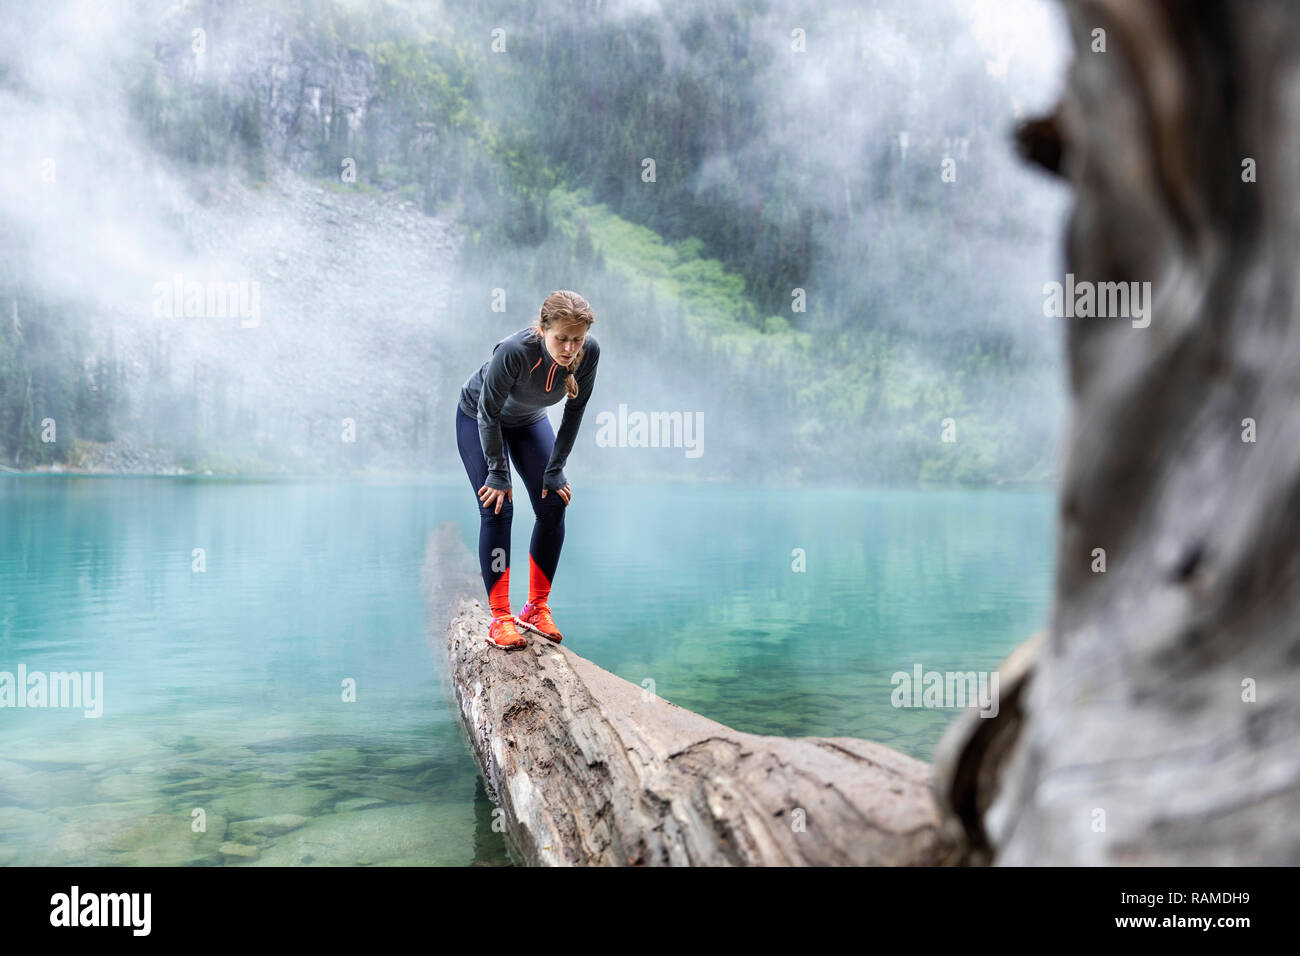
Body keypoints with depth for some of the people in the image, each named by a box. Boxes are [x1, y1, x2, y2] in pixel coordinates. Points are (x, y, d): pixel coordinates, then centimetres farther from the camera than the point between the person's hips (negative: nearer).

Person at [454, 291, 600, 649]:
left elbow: (574, 412, -12)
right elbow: (488, 414, -26)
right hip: (477, 419, -4)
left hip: (529, 420, 5)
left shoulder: (589, 353, -28)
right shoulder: (514, 351, -40)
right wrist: (498, 474, -20)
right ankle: (499, 617, -5)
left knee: (553, 506, -4)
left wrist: (555, 469, -10)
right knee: (497, 510, -13)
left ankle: (537, 607, 10)